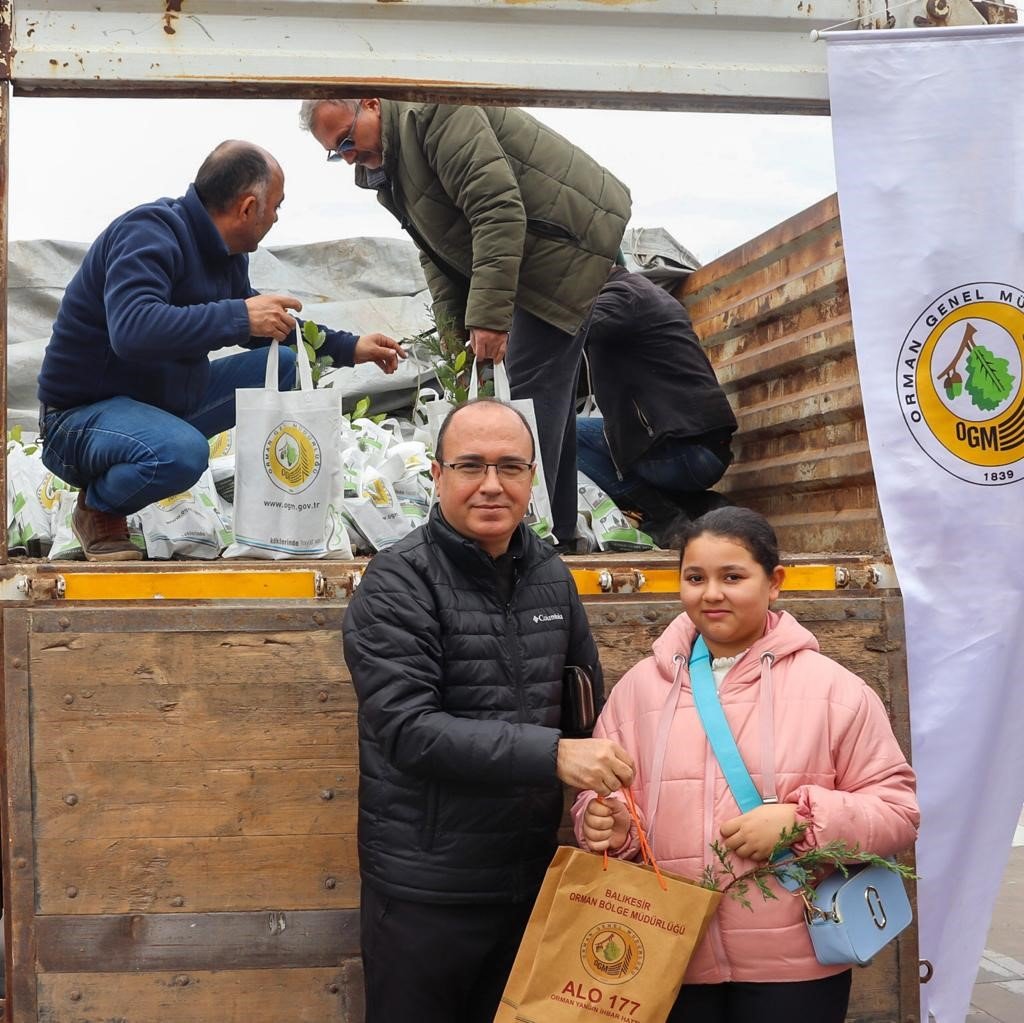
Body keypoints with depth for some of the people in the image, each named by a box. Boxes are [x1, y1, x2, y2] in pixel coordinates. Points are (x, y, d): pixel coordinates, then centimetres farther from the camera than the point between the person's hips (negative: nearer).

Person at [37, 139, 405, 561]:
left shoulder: (225, 251, 4)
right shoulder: (150, 232, -23)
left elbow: (262, 328, 21)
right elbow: (132, 331, -40)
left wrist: (348, 348, 16)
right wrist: (240, 316, -38)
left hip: (167, 400, 9)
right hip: (83, 414, -8)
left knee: (291, 364, 6)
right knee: (181, 451, -39)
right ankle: (98, 508, -8)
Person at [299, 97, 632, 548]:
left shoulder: (433, 114, -19)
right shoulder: (385, 168, 13)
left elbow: (498, 209, -27)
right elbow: (436, 253, 14)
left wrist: (489, 314, -29)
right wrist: (454, 334, 3)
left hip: (569, 238, -11)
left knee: (531, 383, -13)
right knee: (549, 387, 13)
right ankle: (556, 528, 22)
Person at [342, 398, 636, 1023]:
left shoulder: (550, 574, 5)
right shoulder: (399, 583, -13)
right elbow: (408, 731, -24)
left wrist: (603, 792, 0)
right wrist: (552, 754, -31)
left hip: (533, 877, 5)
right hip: (425, 891, -5)